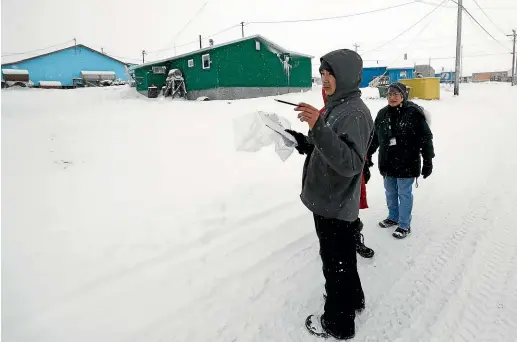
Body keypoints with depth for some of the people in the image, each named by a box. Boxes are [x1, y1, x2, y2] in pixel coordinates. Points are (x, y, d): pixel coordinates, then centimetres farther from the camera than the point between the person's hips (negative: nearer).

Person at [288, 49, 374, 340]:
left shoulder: (354, 112, -21)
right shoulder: (338, 106, 9)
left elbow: (351, 163, -33)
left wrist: (319, 128, -40)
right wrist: (308, 139, 13)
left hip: (336, 205, -9)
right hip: (330, 201, 9)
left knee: (336, 263, 6)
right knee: (342, 258, 24)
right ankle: (352, 298, 45)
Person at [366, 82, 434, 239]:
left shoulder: (414, 113, -13)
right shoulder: (383, 114, 4)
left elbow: (425, 138, -11)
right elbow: (374, 136, 14)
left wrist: (428, 161, -11)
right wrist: (368, 155, 17)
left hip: (406, 164, -5)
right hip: (387, 163, 6)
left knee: (404, 194, 5)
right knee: (390, 192, 18)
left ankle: (404, 225, 19)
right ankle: (393, 217, 37)